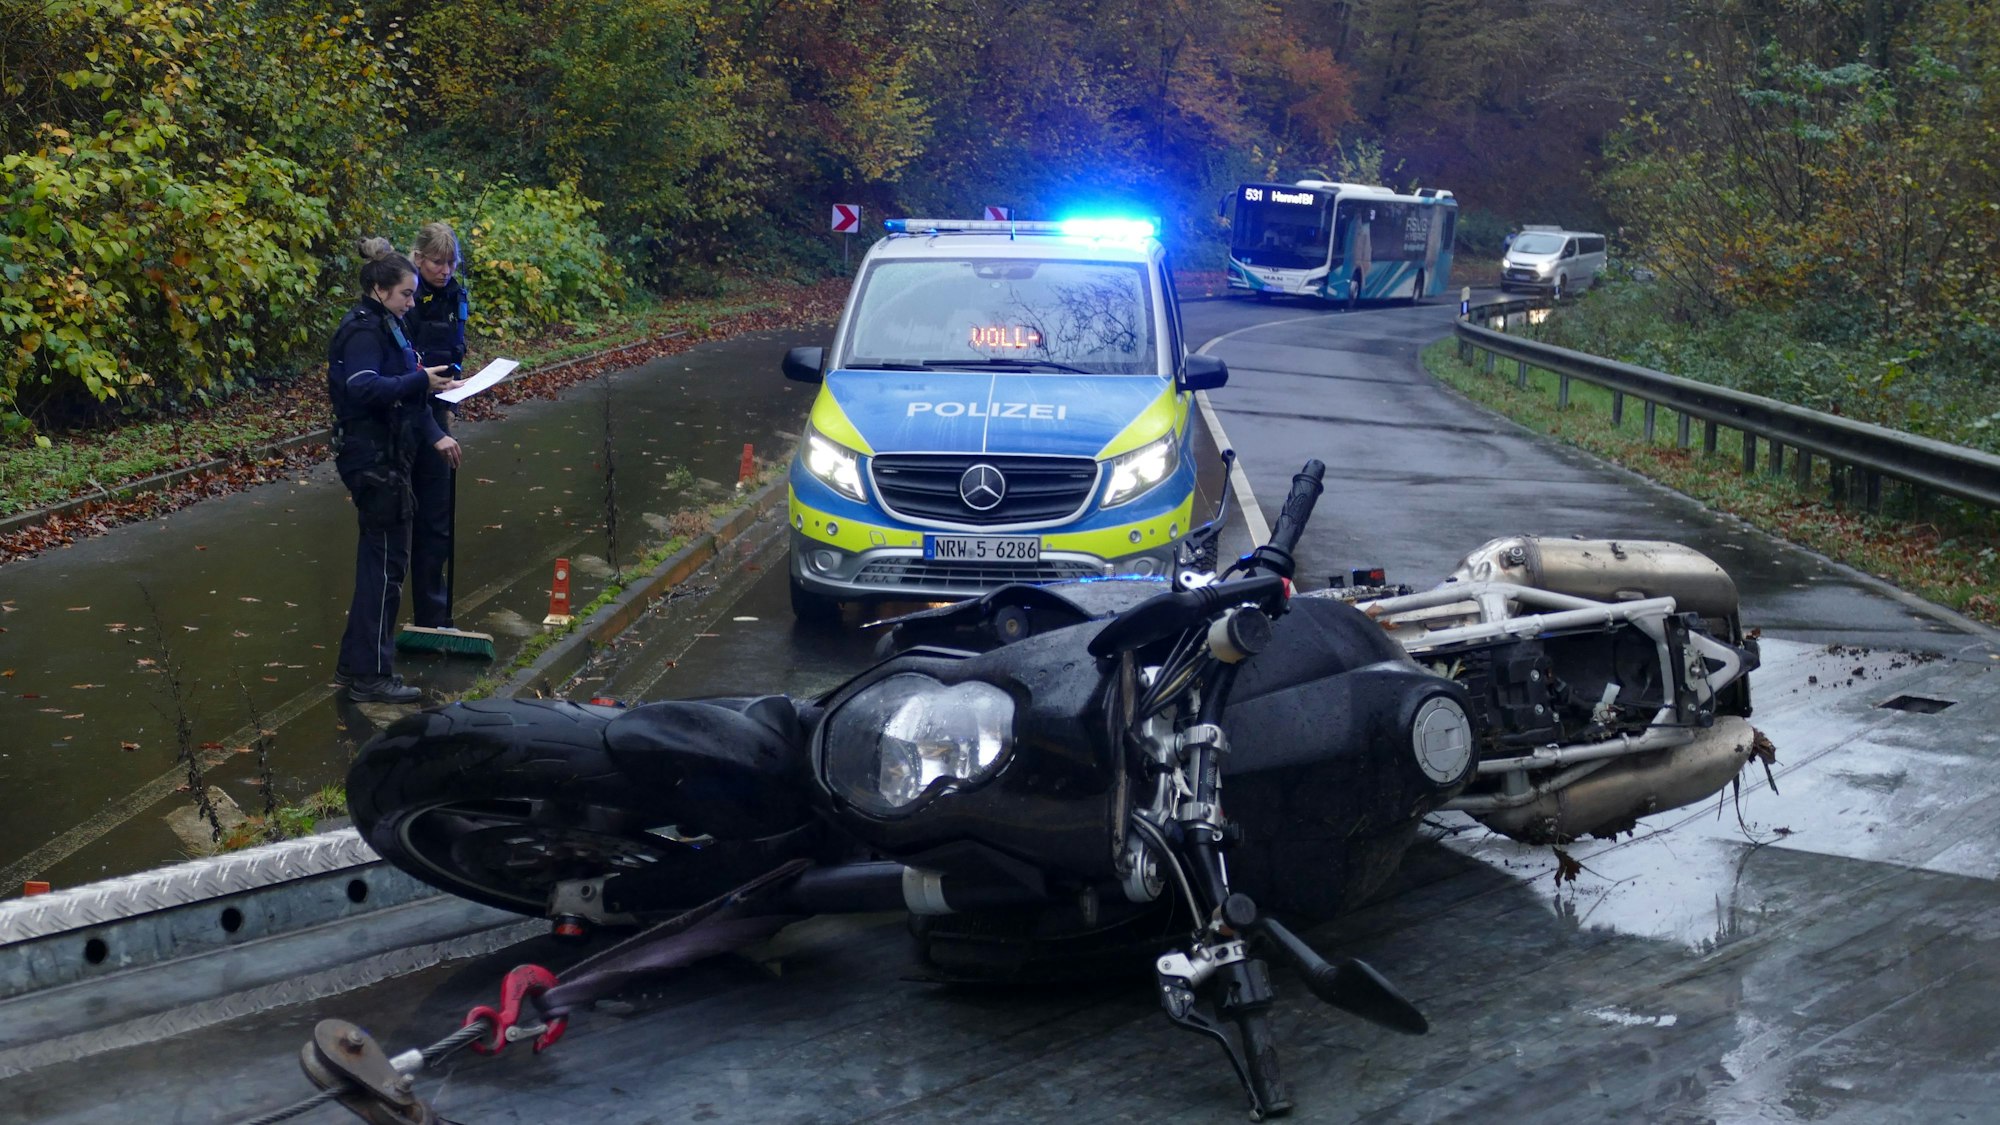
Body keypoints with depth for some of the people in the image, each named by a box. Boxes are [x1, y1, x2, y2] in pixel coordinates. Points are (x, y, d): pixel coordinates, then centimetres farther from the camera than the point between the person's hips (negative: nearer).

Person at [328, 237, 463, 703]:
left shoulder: (386, 326, 15)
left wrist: (434, 436, 7)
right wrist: (420, 380, -29)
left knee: (378, 559, 15)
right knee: (386, 562, -6)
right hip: (372, 459, -10)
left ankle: (356, 664, 23)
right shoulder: (363, 332, -15)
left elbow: (402, 393, 17)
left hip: (387, 455, 10)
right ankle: (371, 675, -1)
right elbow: (364, 389, -28)